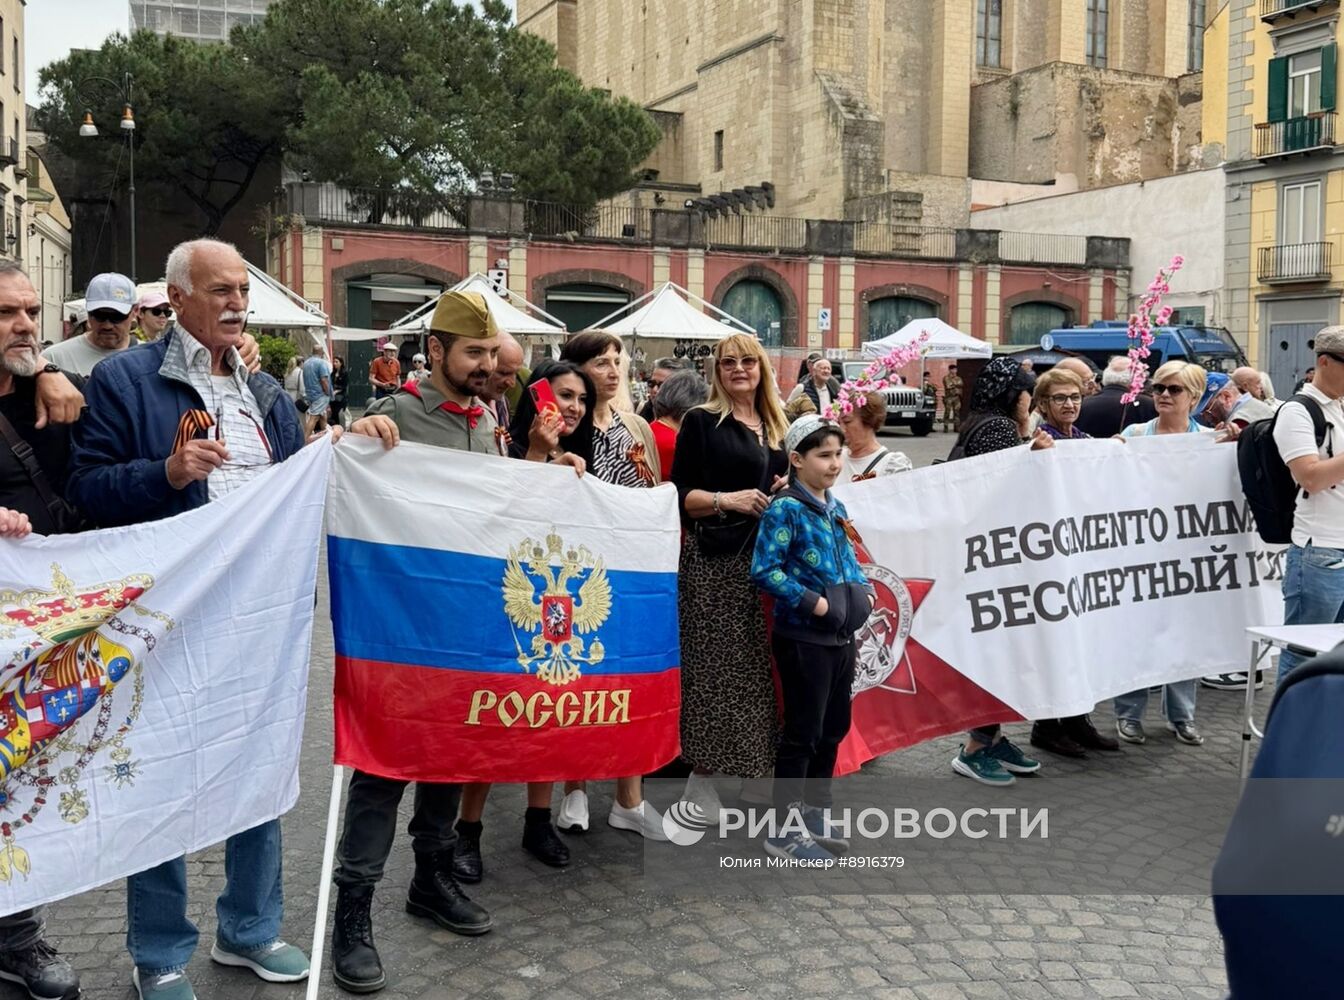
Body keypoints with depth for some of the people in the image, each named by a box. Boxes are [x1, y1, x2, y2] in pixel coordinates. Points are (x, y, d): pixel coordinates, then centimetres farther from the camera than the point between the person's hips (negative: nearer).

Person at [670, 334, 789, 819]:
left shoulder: (776, 428, 16)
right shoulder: (701, 422, 0)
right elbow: (681, 495, -4)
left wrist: (788, 490, 4)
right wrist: (726, 499, -18)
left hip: (765, 557, 5)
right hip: (714, 560, -5)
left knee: (758, 666, 7)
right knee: (711, 666, -6)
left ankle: (754, 765, 20)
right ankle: (700, 774, 4)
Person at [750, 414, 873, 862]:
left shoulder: (837, 509, 12)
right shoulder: (785, 509, -13)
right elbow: (763, 571, -19)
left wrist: (865, 590, 4)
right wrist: (812, 602, -19)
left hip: (842, 636, 8)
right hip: (804, 637, -8)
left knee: (834, 728, 16)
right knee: (803, 733, -2)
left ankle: (816, 813, 31)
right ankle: (784, 829, 9)